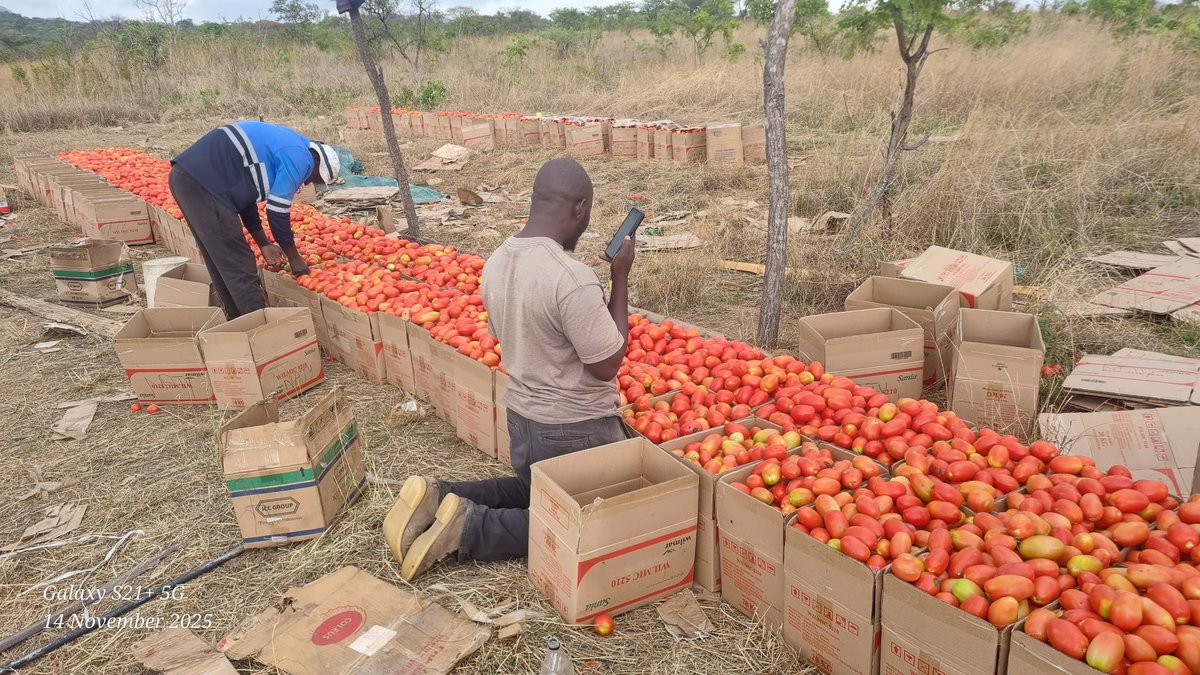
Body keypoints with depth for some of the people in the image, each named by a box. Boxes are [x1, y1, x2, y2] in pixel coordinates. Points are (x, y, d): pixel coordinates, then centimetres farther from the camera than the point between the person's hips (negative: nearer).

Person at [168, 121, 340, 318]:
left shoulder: (283, 144, 23)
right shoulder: (300, 158, -6)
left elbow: (244, 193, 22)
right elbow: (277, 210, -7)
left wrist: (264, 244, 22)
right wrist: (295, 258, 5)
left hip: (185, 176, 10)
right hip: (202, 185, -10)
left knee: (223, 267, 18)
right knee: (239, 270, -3)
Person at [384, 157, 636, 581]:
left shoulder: (497, 262, -3)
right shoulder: (572, 277, -28)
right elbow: (607, 364, -18)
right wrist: (620, 277, -13)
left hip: (520, 416, 8)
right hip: (576, 430, -7)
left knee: (533, 492, 32)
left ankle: (438, 499, 9)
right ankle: (471, 529, -1)